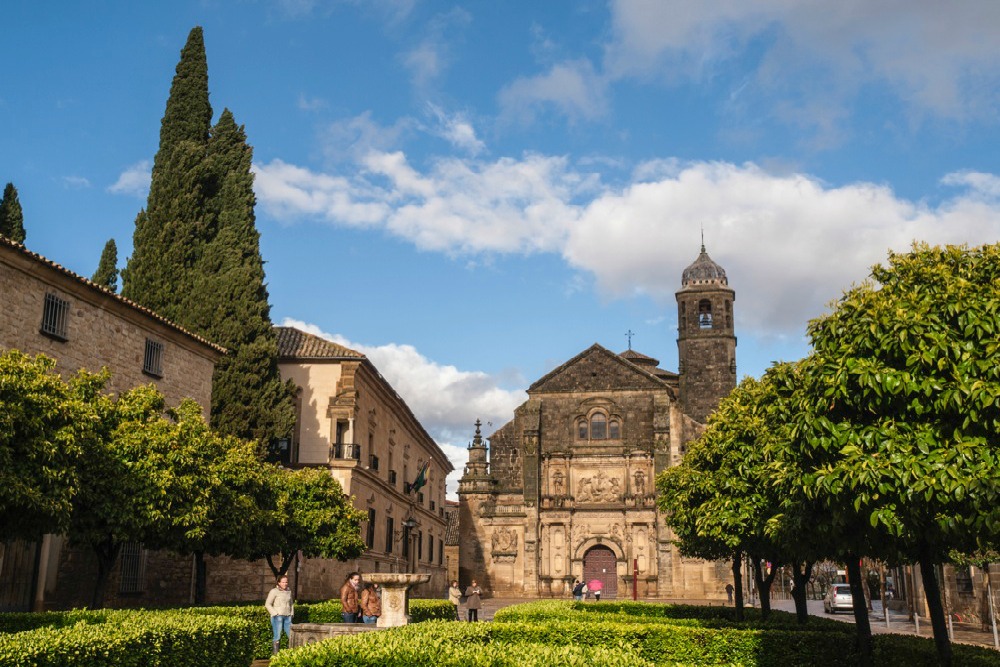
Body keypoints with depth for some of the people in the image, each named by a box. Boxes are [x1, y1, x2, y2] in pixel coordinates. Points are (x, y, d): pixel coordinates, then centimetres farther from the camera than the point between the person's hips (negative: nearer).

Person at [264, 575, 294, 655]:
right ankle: (275, 654, -3)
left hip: (287, 617, 6)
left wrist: (291, 614, 13)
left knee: (291, 636, 1)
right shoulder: (274, 591, -3)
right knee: (277, 636, -7)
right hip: (277, 617, -5)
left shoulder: (289, 591, 15)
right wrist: (275, 614, -11)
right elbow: (267, 604, -5)